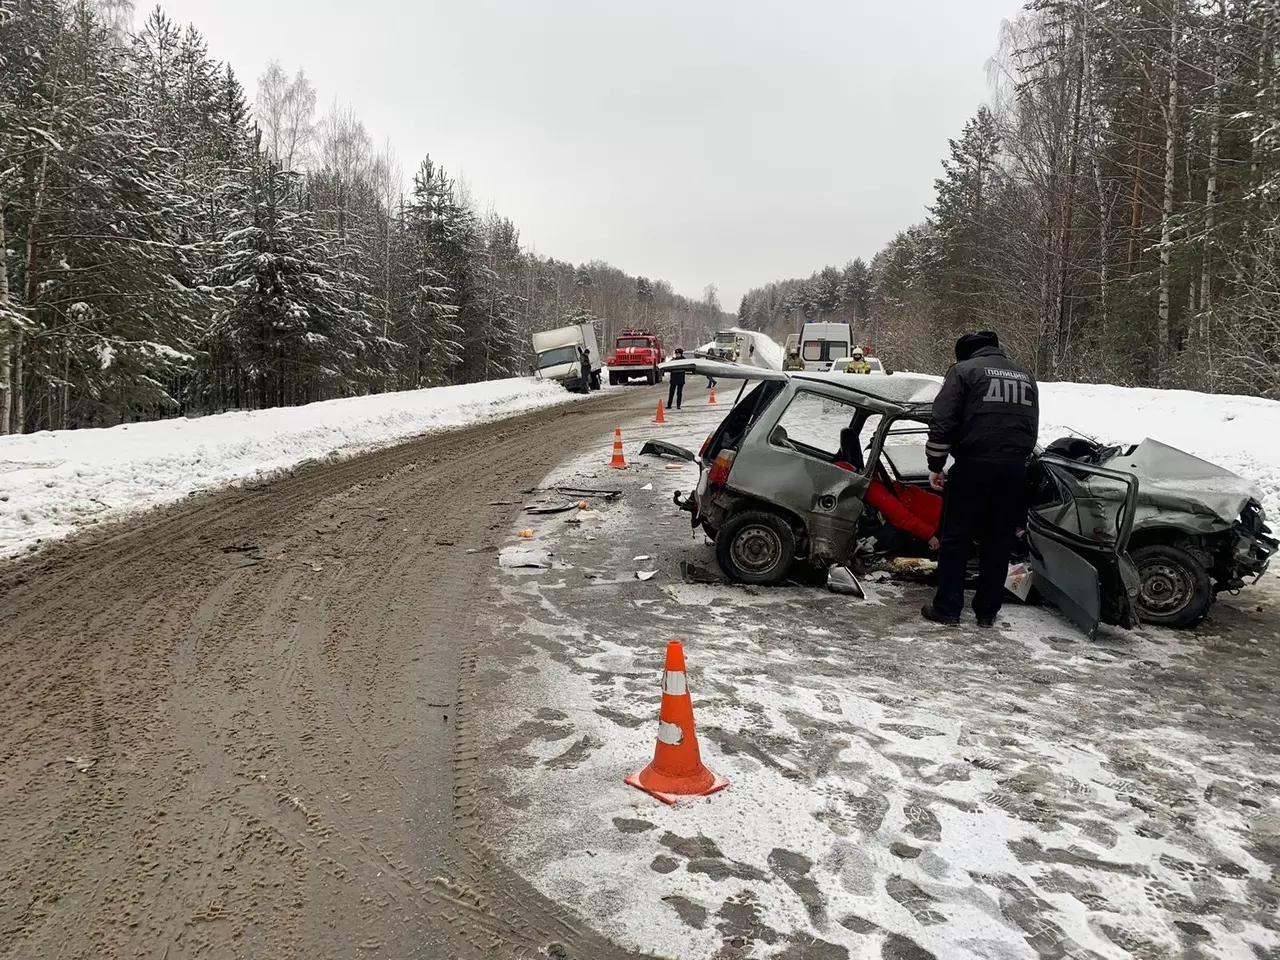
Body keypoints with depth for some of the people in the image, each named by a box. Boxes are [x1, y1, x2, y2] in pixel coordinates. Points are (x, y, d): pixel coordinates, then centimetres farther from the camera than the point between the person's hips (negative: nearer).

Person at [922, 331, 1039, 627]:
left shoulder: (964, 370, 2)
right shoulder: (1025, 375, 20)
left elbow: (943, 422, -7)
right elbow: (1032, 427, 24)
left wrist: (935, 465, -1)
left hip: (974, 466, -5)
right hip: (1015, 470, 5)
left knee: (955, 538, 4)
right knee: (999, 541, 11)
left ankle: (947, 608, 6)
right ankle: (987, 612, 16)